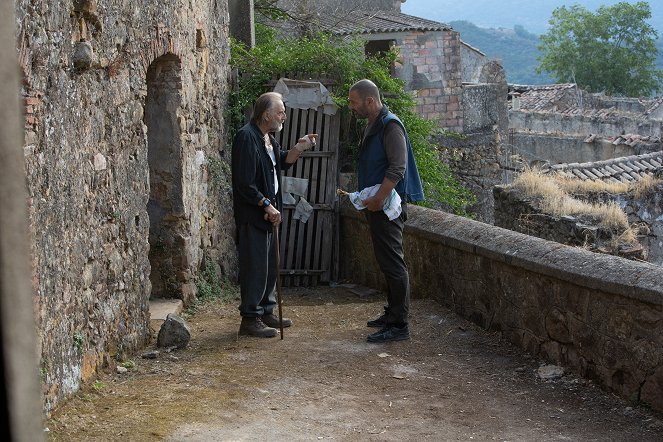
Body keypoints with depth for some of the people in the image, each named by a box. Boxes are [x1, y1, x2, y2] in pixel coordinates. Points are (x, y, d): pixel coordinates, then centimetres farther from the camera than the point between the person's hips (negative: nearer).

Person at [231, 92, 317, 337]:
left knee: (270, 265, 16)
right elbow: (245, 183, -23)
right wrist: (267, 205, -18)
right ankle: (250, 319, 3)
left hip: (268, 212, 10)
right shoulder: (247, 137, -19)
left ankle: (266, 312, 27)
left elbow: (281, 163, 22)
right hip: (252, 214, -10)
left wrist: (299, 149, 5)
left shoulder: (267, 137, 12)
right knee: (255, 267, -5)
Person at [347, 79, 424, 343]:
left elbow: (397, 168, -23)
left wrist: (379, 199, -24)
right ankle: (392, 314, 25)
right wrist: (366, 197, 18)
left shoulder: (390, 126, -15)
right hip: (377, 204, 10)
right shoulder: (373, 126, 17)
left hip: (388, 205, -10)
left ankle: (399, 325, -5)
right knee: (386, 261, 16)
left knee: (392, 263, -8)